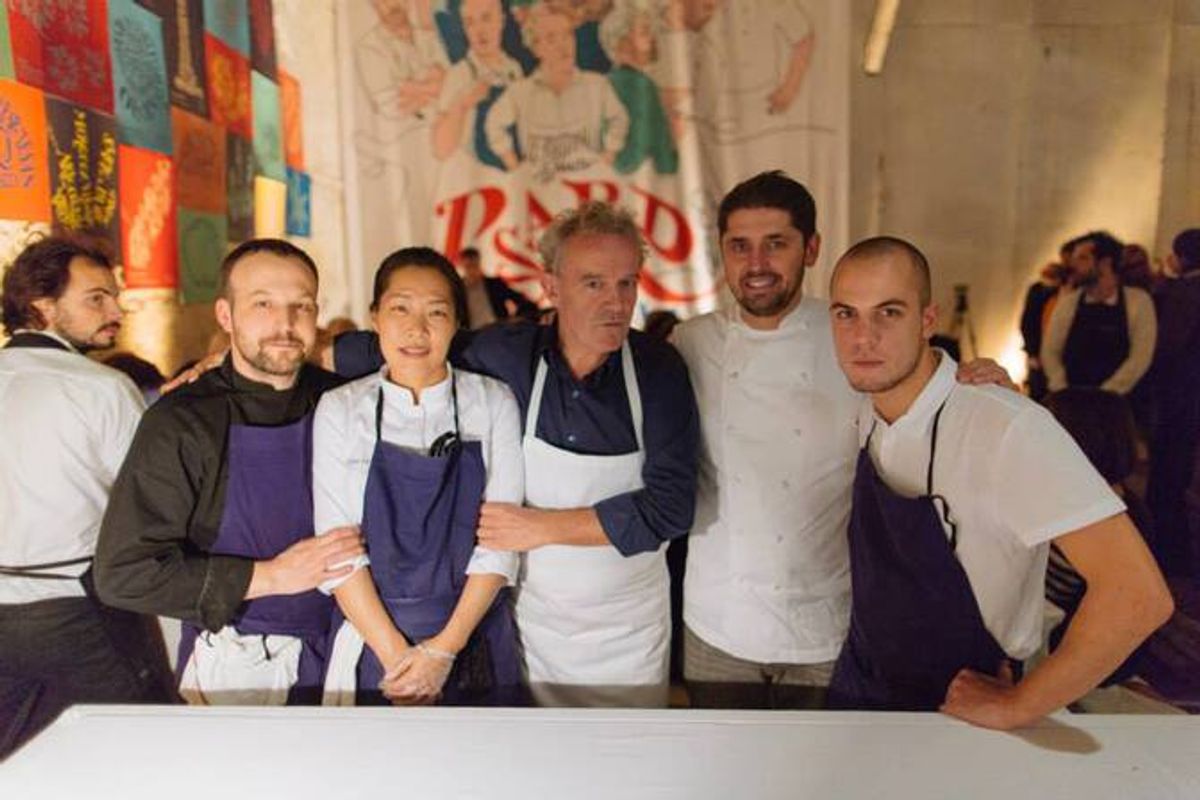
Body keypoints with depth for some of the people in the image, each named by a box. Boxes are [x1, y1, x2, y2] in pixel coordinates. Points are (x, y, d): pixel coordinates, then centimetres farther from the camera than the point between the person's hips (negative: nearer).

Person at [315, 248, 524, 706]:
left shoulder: (493, 403, -4)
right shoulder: (339, 410, -3)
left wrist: (445, 648, -12)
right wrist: (396, 655, -13)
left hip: (472, 639, 0)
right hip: (373, 642, 0)